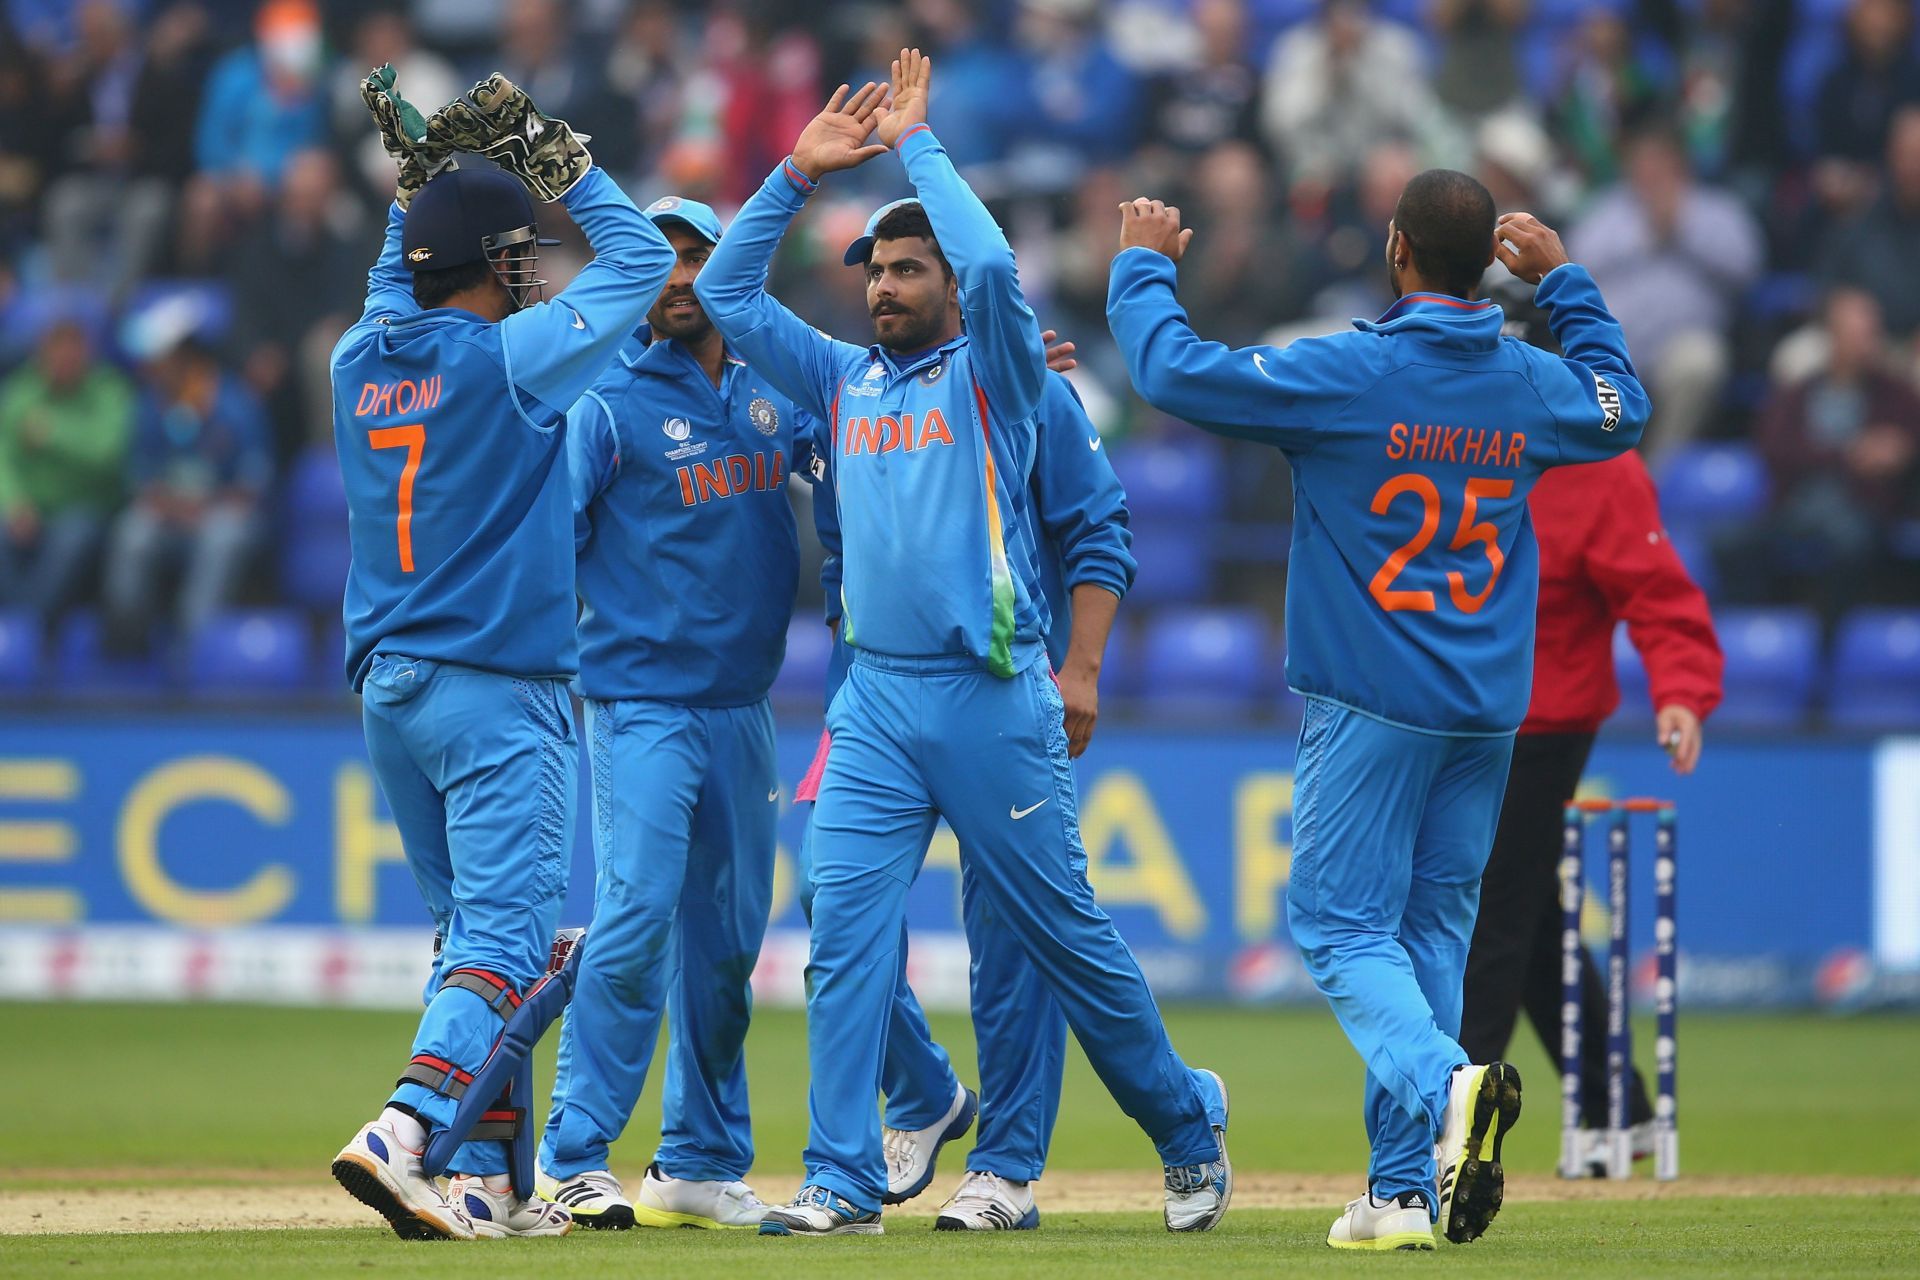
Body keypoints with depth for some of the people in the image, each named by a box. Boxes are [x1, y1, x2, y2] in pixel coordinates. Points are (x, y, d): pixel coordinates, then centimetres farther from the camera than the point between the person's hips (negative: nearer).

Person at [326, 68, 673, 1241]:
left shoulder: (362, 363, 7)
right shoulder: (505, 357, -11)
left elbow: (397, 292, 31)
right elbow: (641, 261, -4)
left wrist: (422, 173, 25)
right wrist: (558, 159, 4)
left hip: (387, 691, 8)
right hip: (498, 694, -8)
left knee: (475, 933, 14)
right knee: (505, 938, -11)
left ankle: (489, 1183, 11)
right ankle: (402, 1134, -29)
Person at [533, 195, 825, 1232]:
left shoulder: (776, 397, 11)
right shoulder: (609, 405, -4)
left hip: (744, 707, 6)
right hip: (642, 705, -6)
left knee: (729, 937, 9)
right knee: (636, 918, -16)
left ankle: (703, 1163, 18)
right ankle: (572, 1158, -13)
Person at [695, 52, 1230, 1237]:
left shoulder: (993, 375, -1)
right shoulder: (844, 380, 14)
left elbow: (992, 264, -20)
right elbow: (727, 292, 13)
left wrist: (915, 144, -9)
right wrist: (801, 172, 4)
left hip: (992, 704, -4)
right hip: (876, 704, 4)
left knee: (1068, 936, 4)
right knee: (848, 930, -9)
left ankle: (1188, 1128, 22)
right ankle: (844, 1183, -10)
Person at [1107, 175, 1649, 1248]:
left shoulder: (1347, 374, -13)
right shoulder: (1533, 385, 4)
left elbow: (1174, 371, -12)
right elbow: (1624, 407, 27)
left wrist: (1143, 266, 5)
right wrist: (1565, 280, 33)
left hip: (1370, 707, -5)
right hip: (1489, 716, 5)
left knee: (1341, 924, -1)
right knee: (1431, 933, 11)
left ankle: (1443, 1082, -29)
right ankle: (1405, 1192, 9)